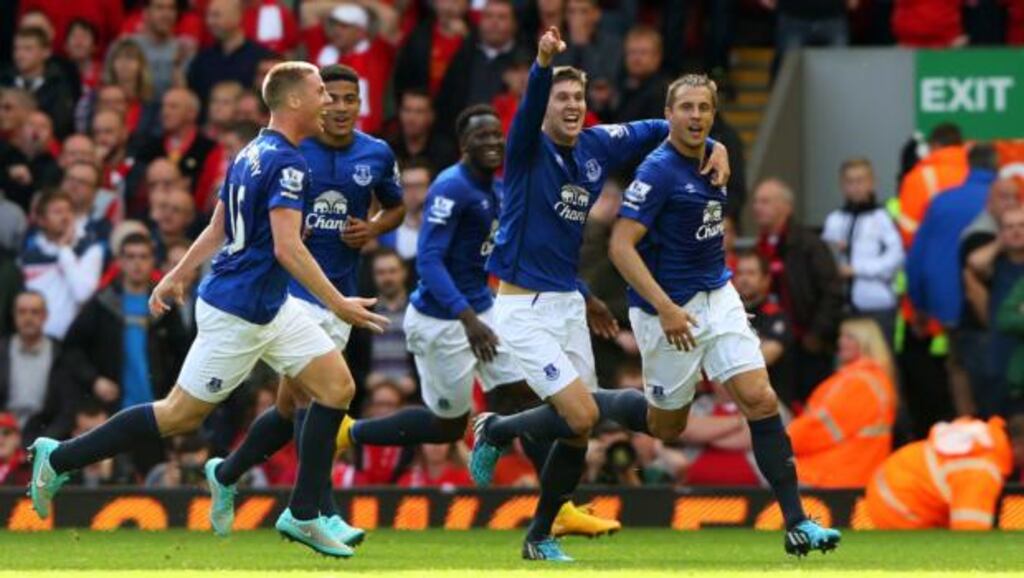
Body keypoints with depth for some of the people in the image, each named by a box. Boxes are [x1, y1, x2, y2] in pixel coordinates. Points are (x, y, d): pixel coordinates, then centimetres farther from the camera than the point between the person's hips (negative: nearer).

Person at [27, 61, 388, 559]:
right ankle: (59, 459, 10)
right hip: (238, 312, -10)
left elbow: (217, 229, 19)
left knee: (337, 387, 3)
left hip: (270, 309, 10)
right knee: (181, 414, -1)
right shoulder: (286, 163, -19)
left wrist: (176, 275, 25)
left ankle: (302, 516, 5)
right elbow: (287, 248, -26)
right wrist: (338, 305, -24)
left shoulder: (251, 155, 10)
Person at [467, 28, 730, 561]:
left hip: (569, 305, 7)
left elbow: (657, 131, 18)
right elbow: (530, 106, -35)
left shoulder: (597, 147, 4)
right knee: (582, 415, -18)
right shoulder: (529, 151, -13)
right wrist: (543, 63, -55)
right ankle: (496, 431, 10)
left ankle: (540, 537, 24)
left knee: (578, 431, 6)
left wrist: (712, 147, 0)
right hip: (524, 310, -7)